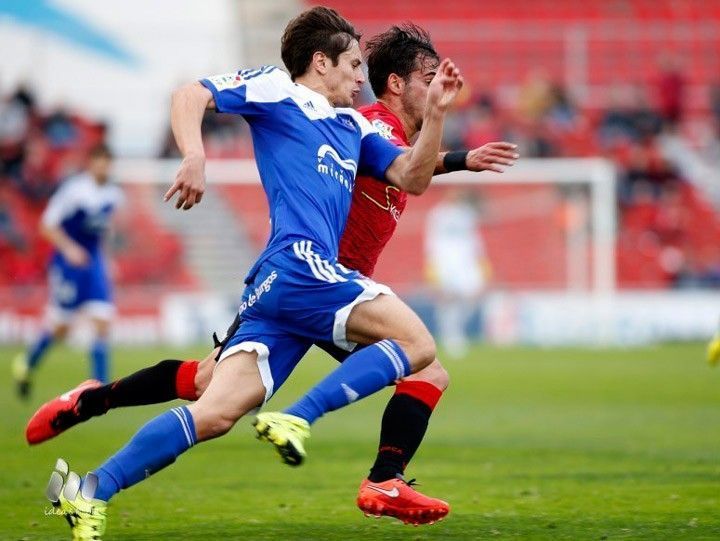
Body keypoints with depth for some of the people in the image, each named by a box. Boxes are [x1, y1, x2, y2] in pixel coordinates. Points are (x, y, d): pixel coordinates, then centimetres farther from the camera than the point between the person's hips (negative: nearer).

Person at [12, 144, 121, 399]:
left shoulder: (113, 194, 3)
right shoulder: (73, 189, -15)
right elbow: (47, 224, -13)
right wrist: (68, 248, -25)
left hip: (94, 263, 5)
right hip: (68, 263, -5)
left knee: (103, 324, -8)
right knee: (59, 327, 5)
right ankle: (27, 363, 33)